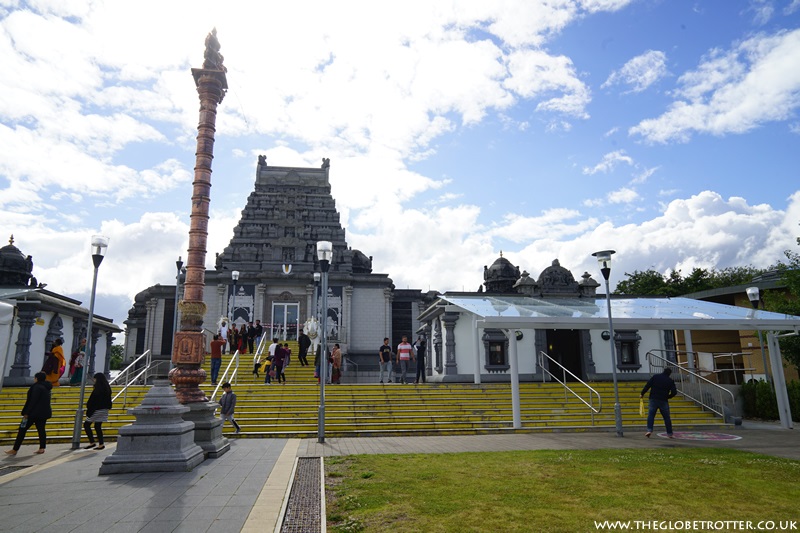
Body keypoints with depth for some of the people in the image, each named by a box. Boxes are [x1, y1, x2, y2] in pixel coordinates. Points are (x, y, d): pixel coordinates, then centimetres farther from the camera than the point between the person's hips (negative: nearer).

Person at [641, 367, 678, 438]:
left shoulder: (655, 376, 4)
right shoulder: (670, 381, 4)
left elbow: (647, 385, -3)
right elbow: (674, 392, -1)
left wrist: (642, 393, 3)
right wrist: (668, 396, 16)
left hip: (653, 399, 0)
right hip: (663, 401, 0)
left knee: (651, 415, 2)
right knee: (666, 417, 10)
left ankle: (649, 430, -12)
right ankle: (670, 434, 15)